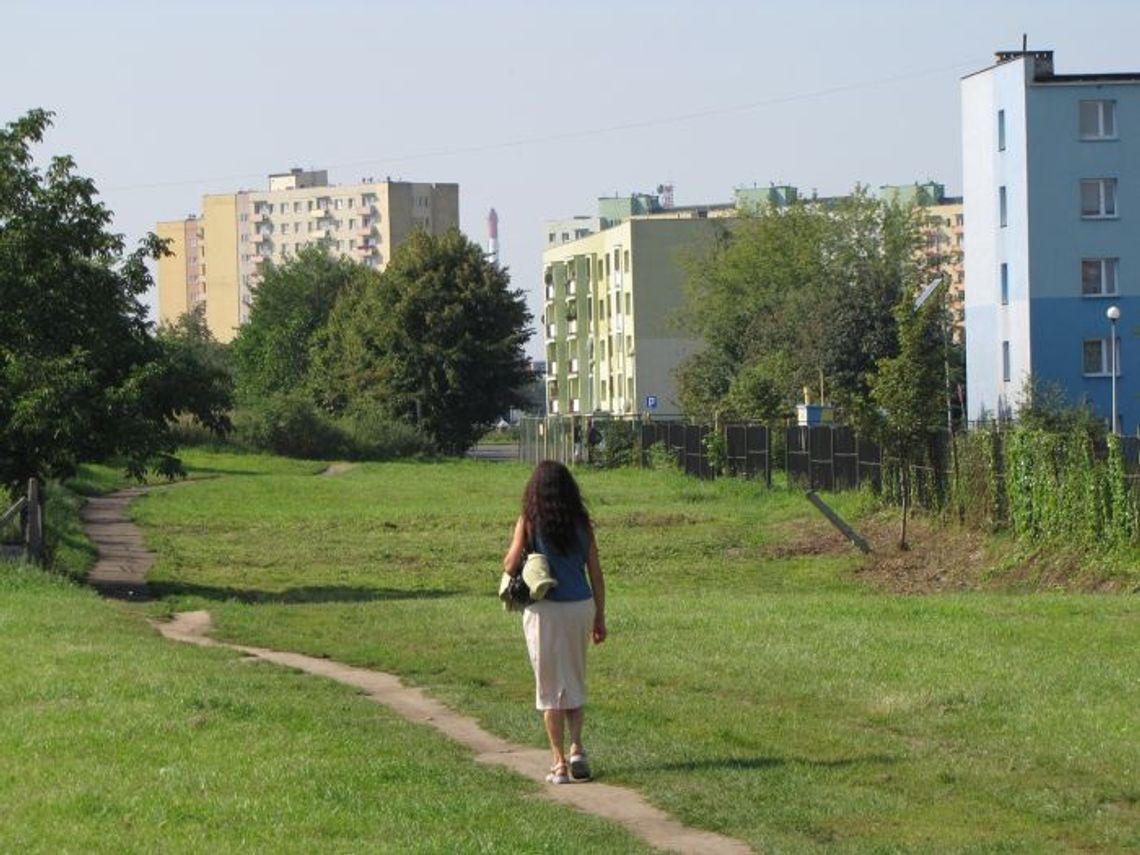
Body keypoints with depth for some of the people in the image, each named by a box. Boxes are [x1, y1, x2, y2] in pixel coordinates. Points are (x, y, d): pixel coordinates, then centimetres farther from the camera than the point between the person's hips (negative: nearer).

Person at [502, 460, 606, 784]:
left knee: (551, 687, 5)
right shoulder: (581, 523, 3)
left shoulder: (529, 522, -6)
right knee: (576, 681, 18)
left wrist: (511, 555, 14)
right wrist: (600, 618, 12)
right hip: (581, 607, 3)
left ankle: (559, 763, 5)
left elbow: (511, 566, -9)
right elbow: (595, 573, 5)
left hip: (545, 610, -3)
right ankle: (577, 750, 5)